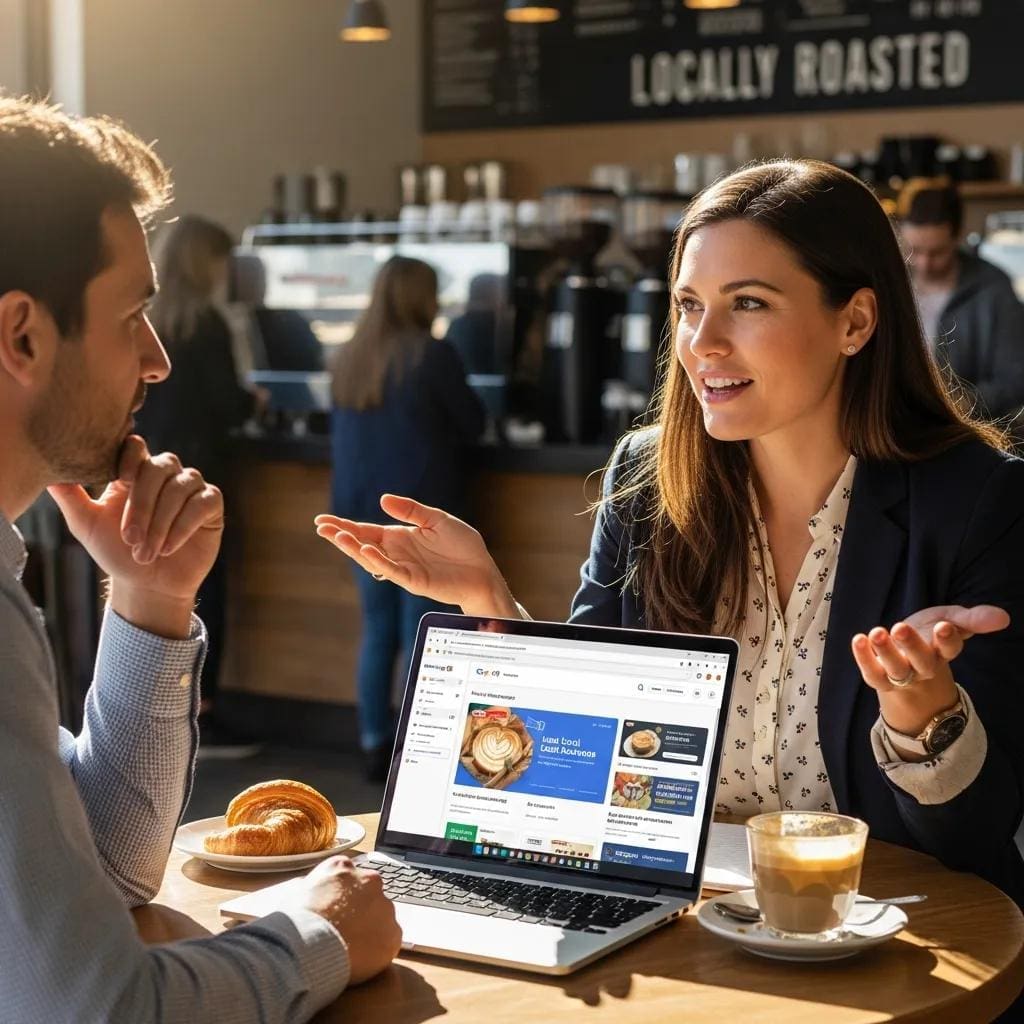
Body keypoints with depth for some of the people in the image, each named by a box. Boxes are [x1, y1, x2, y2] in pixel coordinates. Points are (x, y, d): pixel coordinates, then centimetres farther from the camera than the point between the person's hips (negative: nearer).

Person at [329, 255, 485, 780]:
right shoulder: (431, 354, -11)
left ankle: (375, 747, 13)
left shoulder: (350, 357, 9)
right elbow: (472, 424, -2)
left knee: (377, 629, 11)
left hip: (362, 509, 6)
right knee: (419, 634, -2)